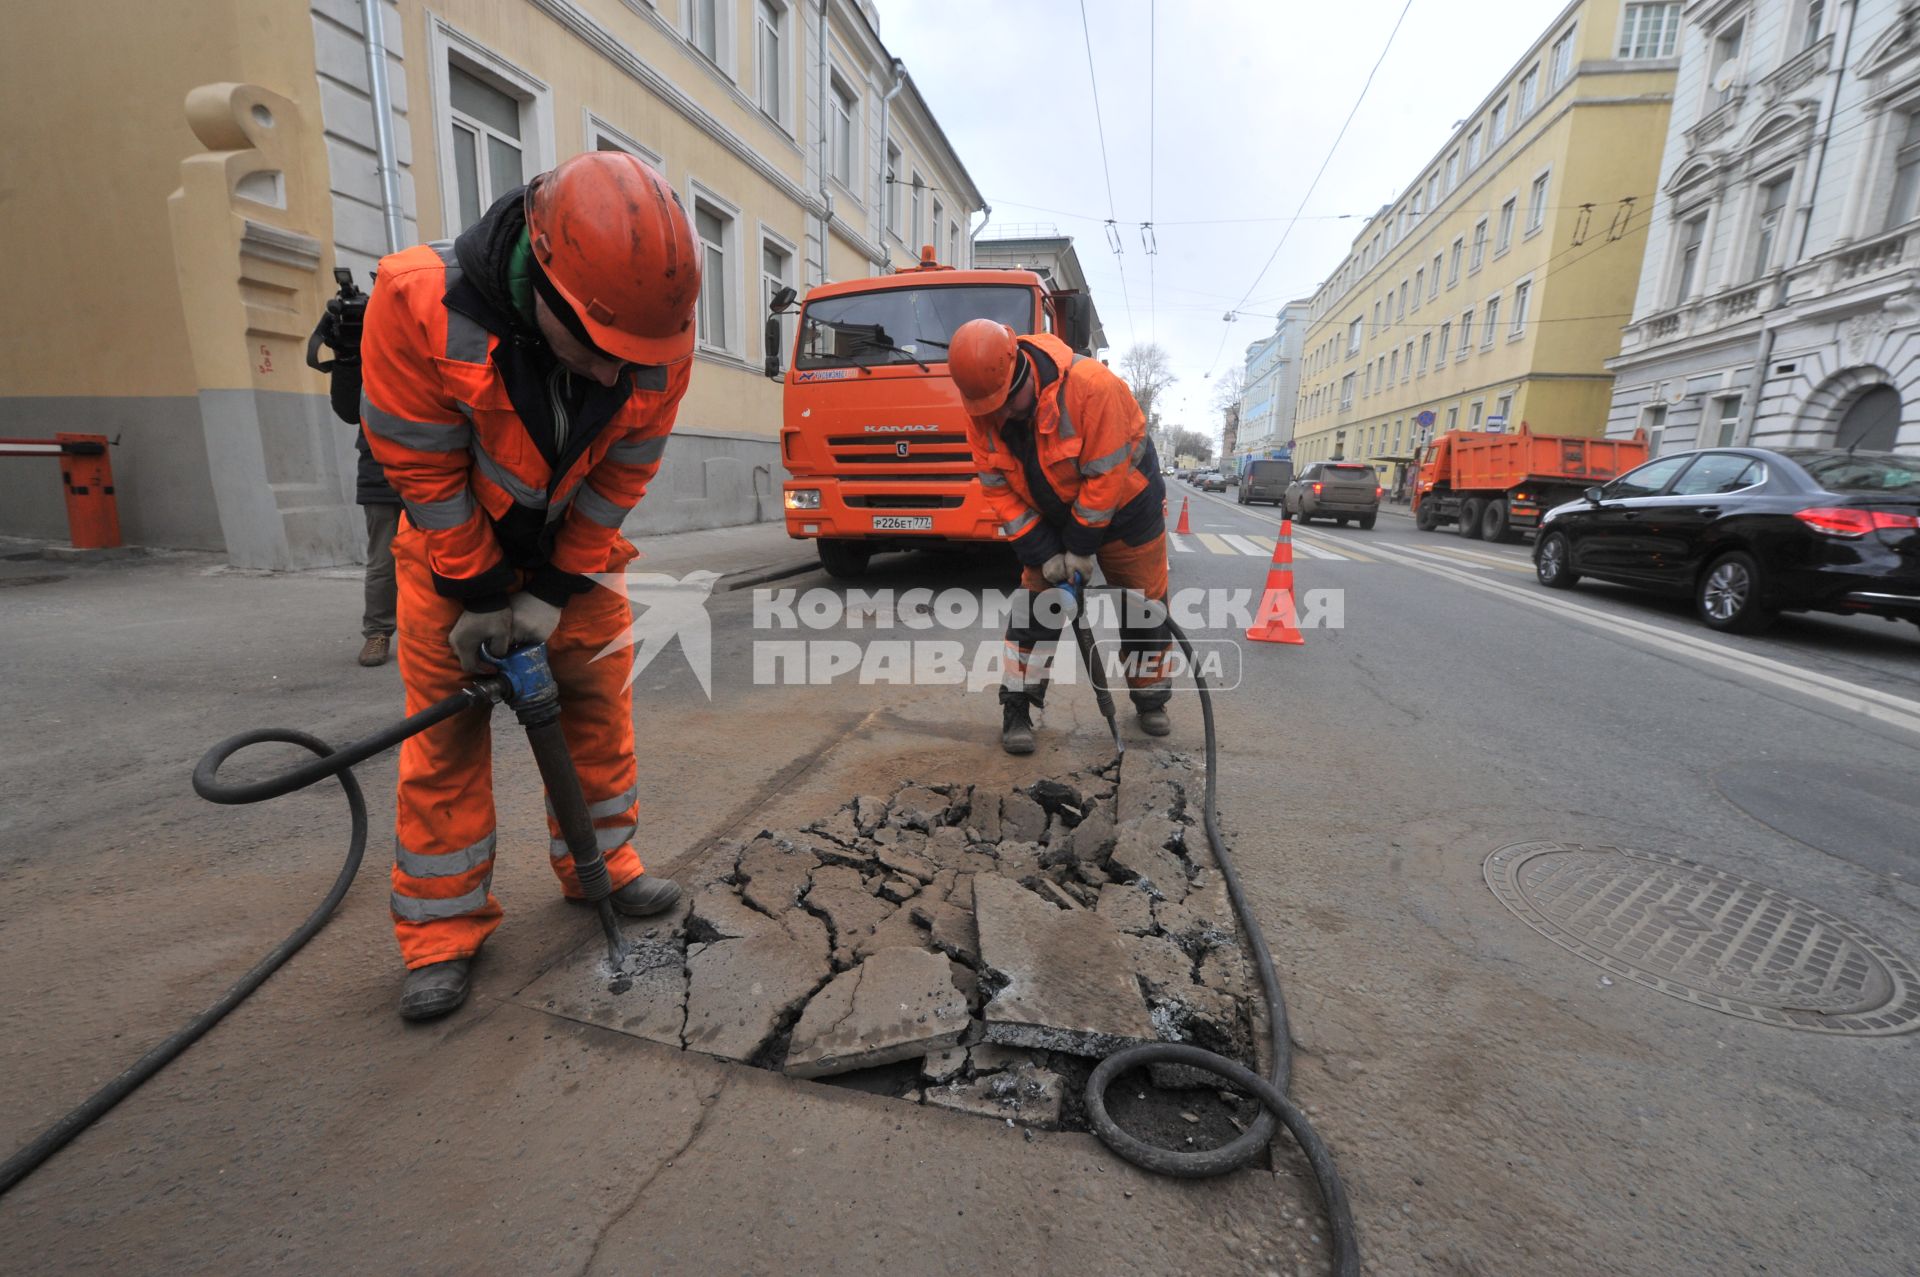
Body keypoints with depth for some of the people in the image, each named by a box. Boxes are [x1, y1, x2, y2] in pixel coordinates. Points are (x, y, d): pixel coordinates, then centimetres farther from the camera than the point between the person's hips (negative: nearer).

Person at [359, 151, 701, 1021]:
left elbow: (624, 470, -13)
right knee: (445, 721, -1)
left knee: (598, 695, 3)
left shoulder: (658, 338, -24)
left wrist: (552, 589, -12)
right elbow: (421, 468, -21)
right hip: (453, 539, -2)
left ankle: (601, 861, 23)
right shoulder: (420, 304, -31)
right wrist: (477, 592, -15)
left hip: (573, 537, 2)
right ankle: (443, 929, 12)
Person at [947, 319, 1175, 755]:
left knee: (1145, 605, 6)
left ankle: (1151, 699, 26)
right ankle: (1018, 708, 4)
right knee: (1034, 602, -5)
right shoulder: (982, 414, -18)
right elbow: (999, 490, -13)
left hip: (1125, 505, -3)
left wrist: (1082, 547, -22)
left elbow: (1105, 476, -29)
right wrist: (1042, 552, -17)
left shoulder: (1091, 385, -34)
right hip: (1051, 518, 3)